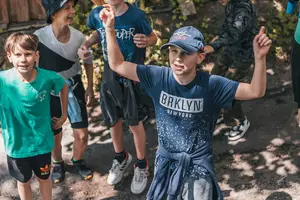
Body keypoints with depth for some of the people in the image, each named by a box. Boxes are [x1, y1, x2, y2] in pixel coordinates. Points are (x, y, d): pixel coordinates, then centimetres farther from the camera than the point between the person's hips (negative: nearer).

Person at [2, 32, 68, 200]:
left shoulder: (48, 78, -19)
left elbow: (63, 86, 4)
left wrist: (64, 115, 5)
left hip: (42, 142, 1)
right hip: (16, 145, -1)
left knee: (44, 178, 24)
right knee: (23, 182, 23)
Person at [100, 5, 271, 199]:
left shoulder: (211, 84, -20)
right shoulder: (158, 77, -13)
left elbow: (255, 91, -23)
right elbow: (117, 65, -9)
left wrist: (260, 58, -39)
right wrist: (110, 28, -19)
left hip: (198, 164, -3)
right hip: (165, 161, 3)